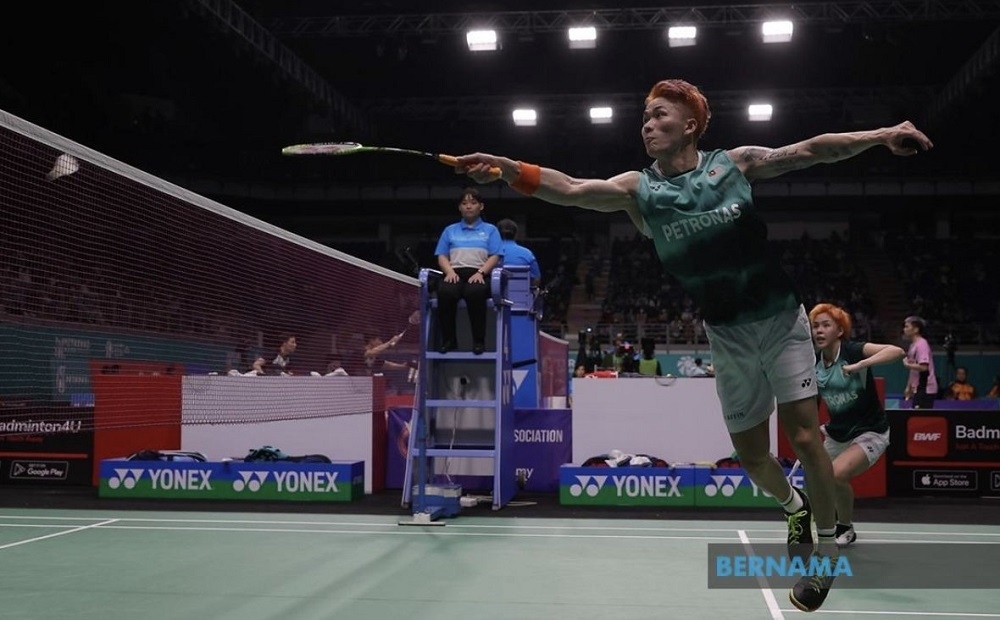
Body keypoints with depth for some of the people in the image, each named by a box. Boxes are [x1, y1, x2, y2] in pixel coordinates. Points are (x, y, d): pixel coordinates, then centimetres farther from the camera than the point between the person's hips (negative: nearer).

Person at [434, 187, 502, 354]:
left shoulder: (490, 230, 20)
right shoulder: (450, 230, 26)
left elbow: (495, 257, 7)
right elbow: (442, 256, 16)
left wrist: (480, 272, -11)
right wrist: (450, 271, -6)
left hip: (479, 274, -2)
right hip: (455, 273, 2)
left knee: (474, 292, -40)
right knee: (445, 292, -36)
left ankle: (479, 340, -30)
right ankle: (448, 339, -24)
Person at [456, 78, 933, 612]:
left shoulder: (736, 163, -4)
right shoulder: (636, 188, -4)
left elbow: (809, 151, -6)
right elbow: (569, 189, -18)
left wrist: (880, 136, -19)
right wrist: (505, 168, -34)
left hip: (781, 320, -2)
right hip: (727, 336, 2)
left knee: (805, 437, -9)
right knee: (751, 454, 8)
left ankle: (828, 547, 11)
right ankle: (794, 507, 41)